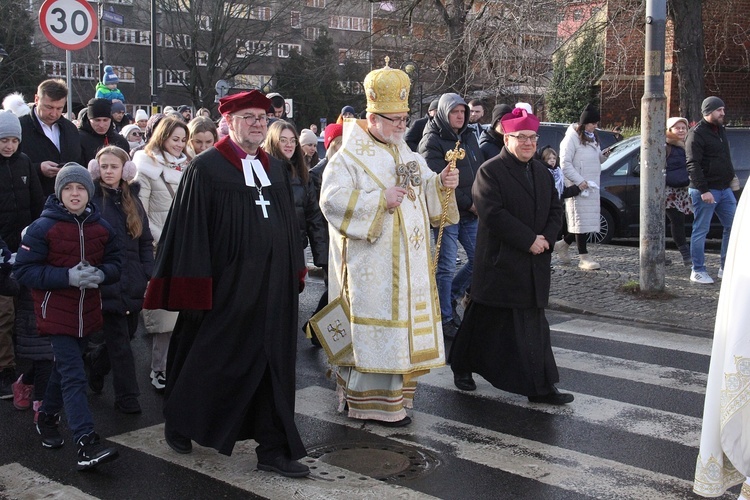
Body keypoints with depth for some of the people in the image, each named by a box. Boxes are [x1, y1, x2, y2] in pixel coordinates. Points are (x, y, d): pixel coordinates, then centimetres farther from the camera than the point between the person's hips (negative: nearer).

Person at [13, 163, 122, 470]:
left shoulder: (101, 227, 4)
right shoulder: (42, 227, -9)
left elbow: (115, 263, 11)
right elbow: (24, 270, -12)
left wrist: (101, 274, -14)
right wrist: (68, 276, -23)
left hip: (87, 312, 5)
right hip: (56, 313, -5)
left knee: (65, 369, 20)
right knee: (73, 376, -12)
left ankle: (48, 418, 42)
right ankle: (86, 444, -16)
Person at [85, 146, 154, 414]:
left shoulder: (132, 200, 12)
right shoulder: (90, 199, -4)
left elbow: (146, 242, 13)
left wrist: (148, 276, 4)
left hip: (133, 284, 5)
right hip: (107, 282, -5)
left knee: (127, 333, 14)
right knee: (119, 340, -2)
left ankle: (94, 362, 41)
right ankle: (126, 396, 8)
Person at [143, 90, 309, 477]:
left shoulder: (275, 169, 12)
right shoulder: (206, 168, -6)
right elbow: (191, 229, -9)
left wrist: (295, 275, 12)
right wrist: (195, 289, -13)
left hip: (274, 285, 6)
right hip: (227, 285, -5)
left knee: (274, 365, 7)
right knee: (213, 360, 8)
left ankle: (274, 449, 17)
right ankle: (179, 423, 33)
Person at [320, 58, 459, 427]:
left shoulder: (408, 155, 15)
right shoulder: (350, 157, -8)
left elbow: (424, 193, 20)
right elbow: (332, 200, -20)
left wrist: (441, 183, -2)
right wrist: (381, 200, -24)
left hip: (409, 262, 8)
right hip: (372, 264, -8)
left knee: (401, 323, 11)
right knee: (376, 323, -5)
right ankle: (373, 402, 6)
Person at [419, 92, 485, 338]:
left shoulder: (469, 137, 14)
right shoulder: (432, 142, -8)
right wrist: (469, 203, -14)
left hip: (471, 213, 7)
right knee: (446, 267, -1)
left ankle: (450, 297, 28)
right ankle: (445, 318, 10)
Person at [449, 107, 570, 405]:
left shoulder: (542, 172, 15)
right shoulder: (490, 172, -8)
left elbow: (556, 209, 15)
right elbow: (493, 214, -18)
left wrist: (546, 238, -5)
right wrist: (529, 240, -18)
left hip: (534, 265, 6)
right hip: (499, 262, -6)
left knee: (534, 325, 6)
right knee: (485, 320, 7)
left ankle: (541, 387, 9)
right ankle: (462, 367, 28)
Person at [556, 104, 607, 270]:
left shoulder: (593, 137, 17)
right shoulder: (572, 138, -9)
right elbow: (565, 164, -14)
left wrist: (604, 155, 2)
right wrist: (579, 181, -20)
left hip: (592, 185, 8)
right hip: (578, 186, -8)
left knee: (588, 220, 8)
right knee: (581, 220, -6)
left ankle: (563, 244, 26)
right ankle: (584, 258, -2)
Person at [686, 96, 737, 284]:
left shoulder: (720, 130, 16)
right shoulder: (697, 134, -11)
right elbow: (693, 165, -18)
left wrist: (730, 178, 13)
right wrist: (703, 190, -23)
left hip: (724, 189, 9)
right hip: (705, 191, -8)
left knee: (733, 227, 7)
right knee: (701, 231, -2)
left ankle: (726, 268, 16)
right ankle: (698, 271, 6)